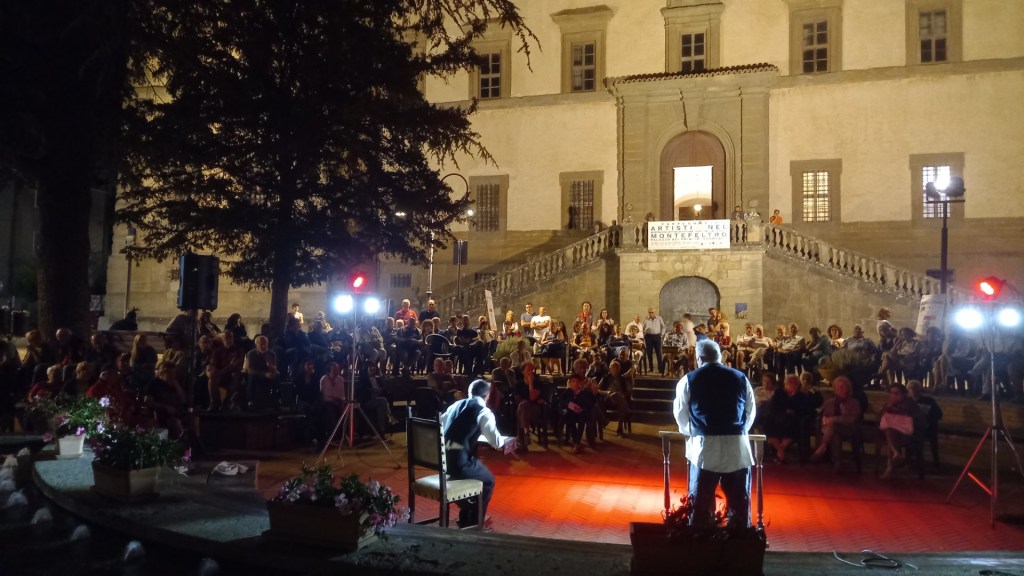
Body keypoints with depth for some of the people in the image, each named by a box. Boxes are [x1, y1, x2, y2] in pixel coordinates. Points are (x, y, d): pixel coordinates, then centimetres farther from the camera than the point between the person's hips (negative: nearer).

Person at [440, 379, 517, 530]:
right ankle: (473, 523, 27)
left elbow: (441, 428, 28)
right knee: (488, 480, 21)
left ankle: (466, 517, 43)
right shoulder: (484, 412, 0)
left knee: (475, 471, 34)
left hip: (441, 458, 6)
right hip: (459, 460, -6)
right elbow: (496, 441, -6)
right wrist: (506, 440, 17)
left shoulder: (456, 405, 17)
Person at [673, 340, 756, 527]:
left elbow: (680, 415, 11)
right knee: (740, 503, 8)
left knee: (700, 504, 5)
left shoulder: (689, 380, 4)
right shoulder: (741, 378, 9)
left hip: (704, 446, -1)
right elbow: (751, 412, 17)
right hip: (737, 447, 2)